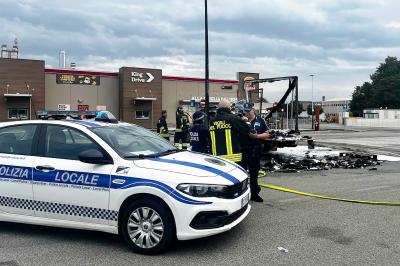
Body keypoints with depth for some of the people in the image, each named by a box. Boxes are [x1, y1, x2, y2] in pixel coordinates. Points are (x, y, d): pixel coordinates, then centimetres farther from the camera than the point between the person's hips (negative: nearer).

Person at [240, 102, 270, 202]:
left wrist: (257, 136, -10)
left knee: (254, 173, 12)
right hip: (242, 149, -2)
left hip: (255, 150, 2)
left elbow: (267, 134, 7)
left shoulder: (260, 120, 8)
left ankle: (254, 194, 23)